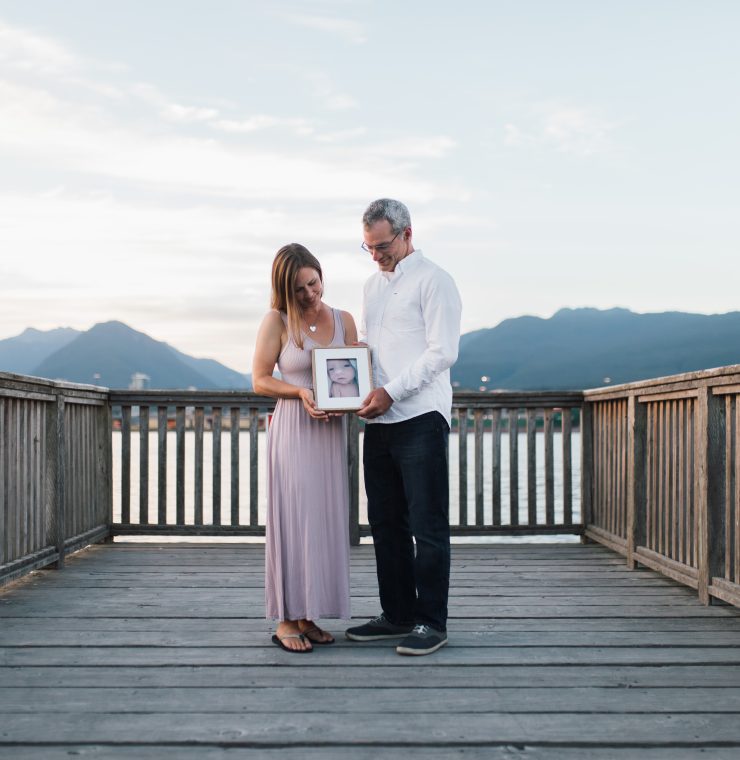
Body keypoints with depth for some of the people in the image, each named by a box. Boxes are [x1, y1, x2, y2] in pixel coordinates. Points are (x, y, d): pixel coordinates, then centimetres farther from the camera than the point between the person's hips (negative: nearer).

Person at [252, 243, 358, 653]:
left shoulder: (343, 320, 8)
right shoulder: (277, 321, -3)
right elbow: (260, 380, -2)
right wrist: (300, 392, -17)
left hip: (331, 430, 4)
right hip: (292, 430, -4)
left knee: (326, 522, 5)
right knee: (293, 521, -5)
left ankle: (309, 615, 13)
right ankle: (287, 620, 1)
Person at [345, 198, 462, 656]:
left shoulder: (432, 281, -4)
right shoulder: (373, 285, 20)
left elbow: (442, 352, -12)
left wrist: (391, 391, -16)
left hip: (420, 418, -8)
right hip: (379, 421, 8)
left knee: (427, 525, -4)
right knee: (386, 523, 11)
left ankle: (432, 623, 2)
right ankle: (398, 615, 21)